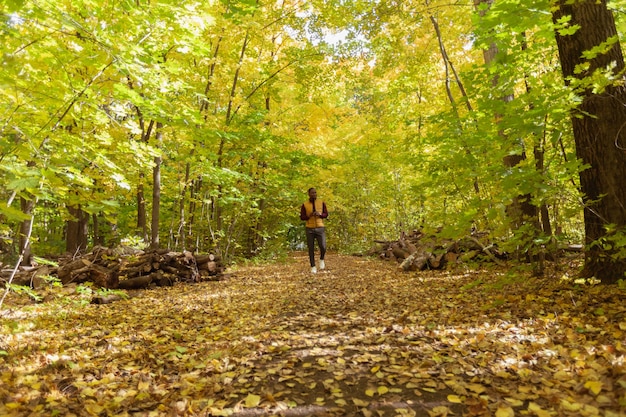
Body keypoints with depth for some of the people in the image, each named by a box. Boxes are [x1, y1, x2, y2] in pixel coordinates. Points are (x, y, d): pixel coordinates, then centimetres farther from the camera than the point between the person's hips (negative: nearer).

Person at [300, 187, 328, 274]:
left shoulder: (321, 203, 2)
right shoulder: (304, 205, -1)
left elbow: (326, 214, 6)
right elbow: (302, 217, 1)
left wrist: (319, 214, -15)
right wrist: (309, 215, -18)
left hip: (320, 228, 0)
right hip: (309, 228, 0)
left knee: (323, 247, -11)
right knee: (311, 249, 3)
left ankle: (321, 259, 20)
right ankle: (313, 267, 17)